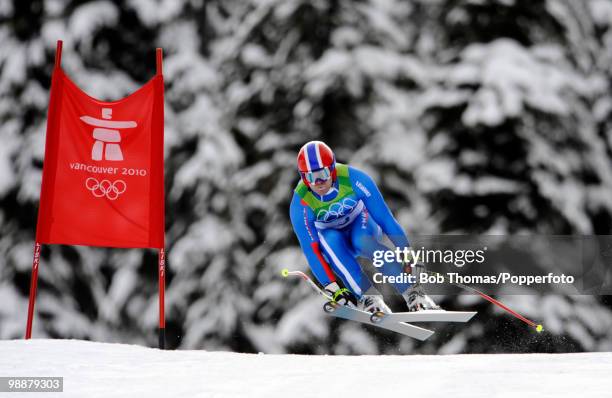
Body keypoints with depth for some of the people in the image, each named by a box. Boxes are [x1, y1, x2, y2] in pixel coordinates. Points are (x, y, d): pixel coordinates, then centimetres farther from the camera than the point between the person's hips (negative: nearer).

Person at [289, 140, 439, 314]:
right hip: (332, 242, 0)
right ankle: (367, 297, -32)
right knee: (331, 240, -35)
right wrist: (332, 288, -33)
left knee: (362, 240, -35)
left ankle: (412, 292, -32)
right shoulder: (301, 203, -28)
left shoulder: (353, 178, -29)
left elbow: (384, 216, -24)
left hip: (361, 224, 0)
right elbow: (310, 249, -26)